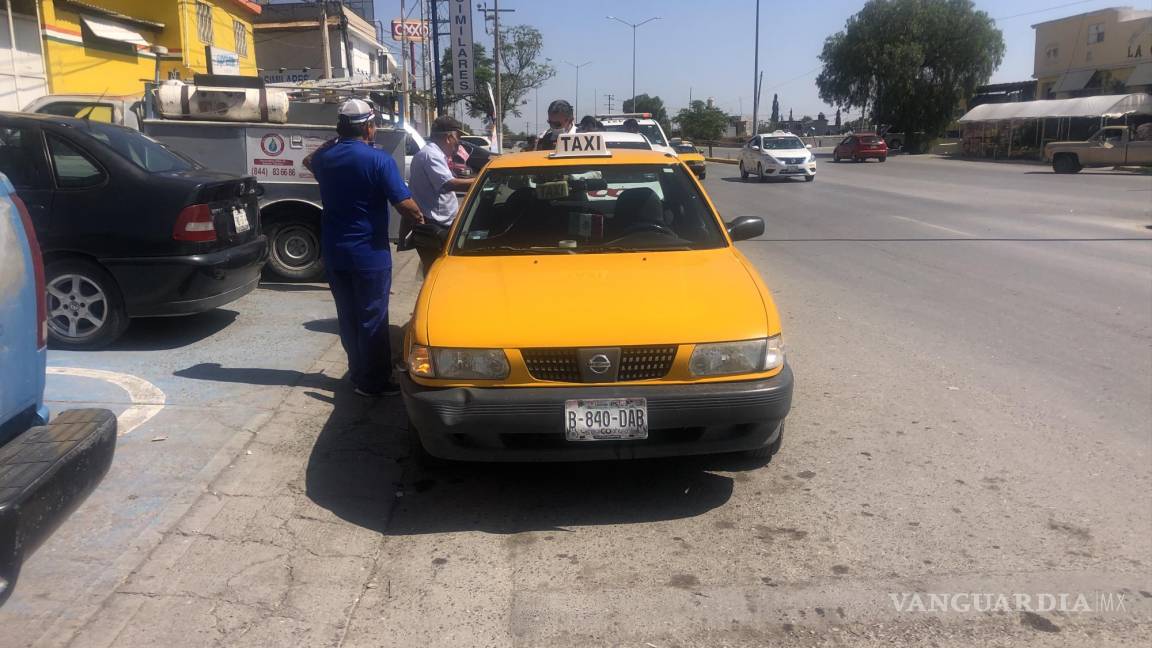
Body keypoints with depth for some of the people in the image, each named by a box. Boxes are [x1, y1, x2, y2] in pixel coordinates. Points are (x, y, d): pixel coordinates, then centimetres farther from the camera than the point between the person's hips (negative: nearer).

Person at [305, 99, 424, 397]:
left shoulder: (325, 157, 3)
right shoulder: (379, 159, -15)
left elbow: (309, 161, 30)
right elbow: (405, 204, -20)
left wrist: (336, 140, 24)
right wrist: (419, 219, 0)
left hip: (334, 254, 6)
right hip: (369, 254, -6)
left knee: (348, 317, 16)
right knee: (372, 320, 2)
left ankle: (358, 372, 27)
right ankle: (374, 382, 7)